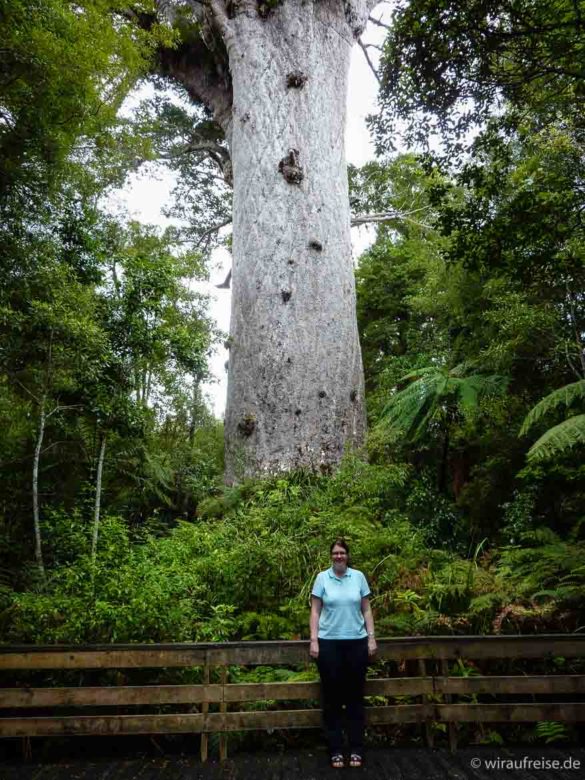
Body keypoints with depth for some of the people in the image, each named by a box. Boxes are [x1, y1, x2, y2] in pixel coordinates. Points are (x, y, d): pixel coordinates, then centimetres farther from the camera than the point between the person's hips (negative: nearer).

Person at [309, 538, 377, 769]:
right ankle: (335, 750, 19)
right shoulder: (322, 577, -3)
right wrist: (313, 640, -7)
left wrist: (371, 637, 1)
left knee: (355, 695, 9)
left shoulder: (358, 577, 1)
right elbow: (315, 611, -1)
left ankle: (356, 749, 21)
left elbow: (366, 609, 7)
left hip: (356, 642, 1)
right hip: (329, 643, -1)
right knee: (332, 696, 7)